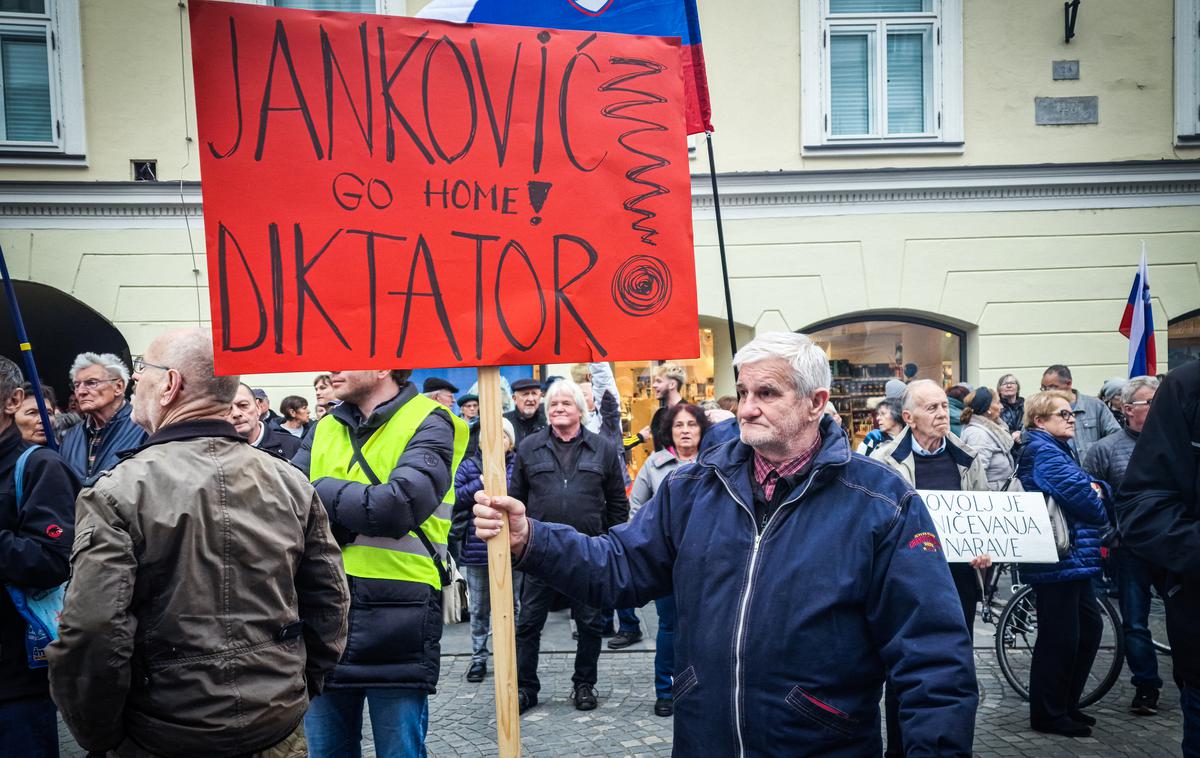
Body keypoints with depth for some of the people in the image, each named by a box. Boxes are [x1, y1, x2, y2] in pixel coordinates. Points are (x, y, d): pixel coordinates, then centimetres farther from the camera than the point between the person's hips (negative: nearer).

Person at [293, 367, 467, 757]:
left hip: (396, 620, -5)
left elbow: (400, 505, -21)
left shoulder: (428, 424, -6)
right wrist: (361, 512, -14)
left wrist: (319, 492, -8)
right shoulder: (326, 429, 13)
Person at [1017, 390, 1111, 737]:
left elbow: (1092, 487, 17)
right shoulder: (1043, 451, -15)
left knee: (1089, 629, 17)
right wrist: (1101, 514, 0)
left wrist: (1096, 490, -6)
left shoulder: (1059, 449, 19)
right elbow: (1077, 492, -21)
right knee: (1059, 638, -3)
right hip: (1057, 559, -11)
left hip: (1074, 557, 11)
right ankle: (1048, 714, 9)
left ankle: (1067, 705, 27)